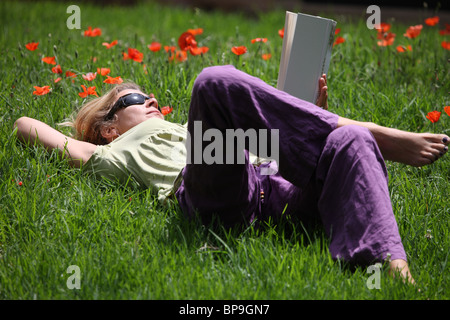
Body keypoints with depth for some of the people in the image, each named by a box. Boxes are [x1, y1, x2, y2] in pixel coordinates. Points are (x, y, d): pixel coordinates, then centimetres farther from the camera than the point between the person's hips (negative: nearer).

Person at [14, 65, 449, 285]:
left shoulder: (180, 131, 48)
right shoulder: (114, 153, 36)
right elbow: (27, 127, 36)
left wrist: (312, 114, 23)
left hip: (271, 183, 5)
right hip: (211, 190, -5)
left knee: (349, 142, -23)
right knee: (217, 81, -28)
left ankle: (391, 266, -49)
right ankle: (376, 135, -28)